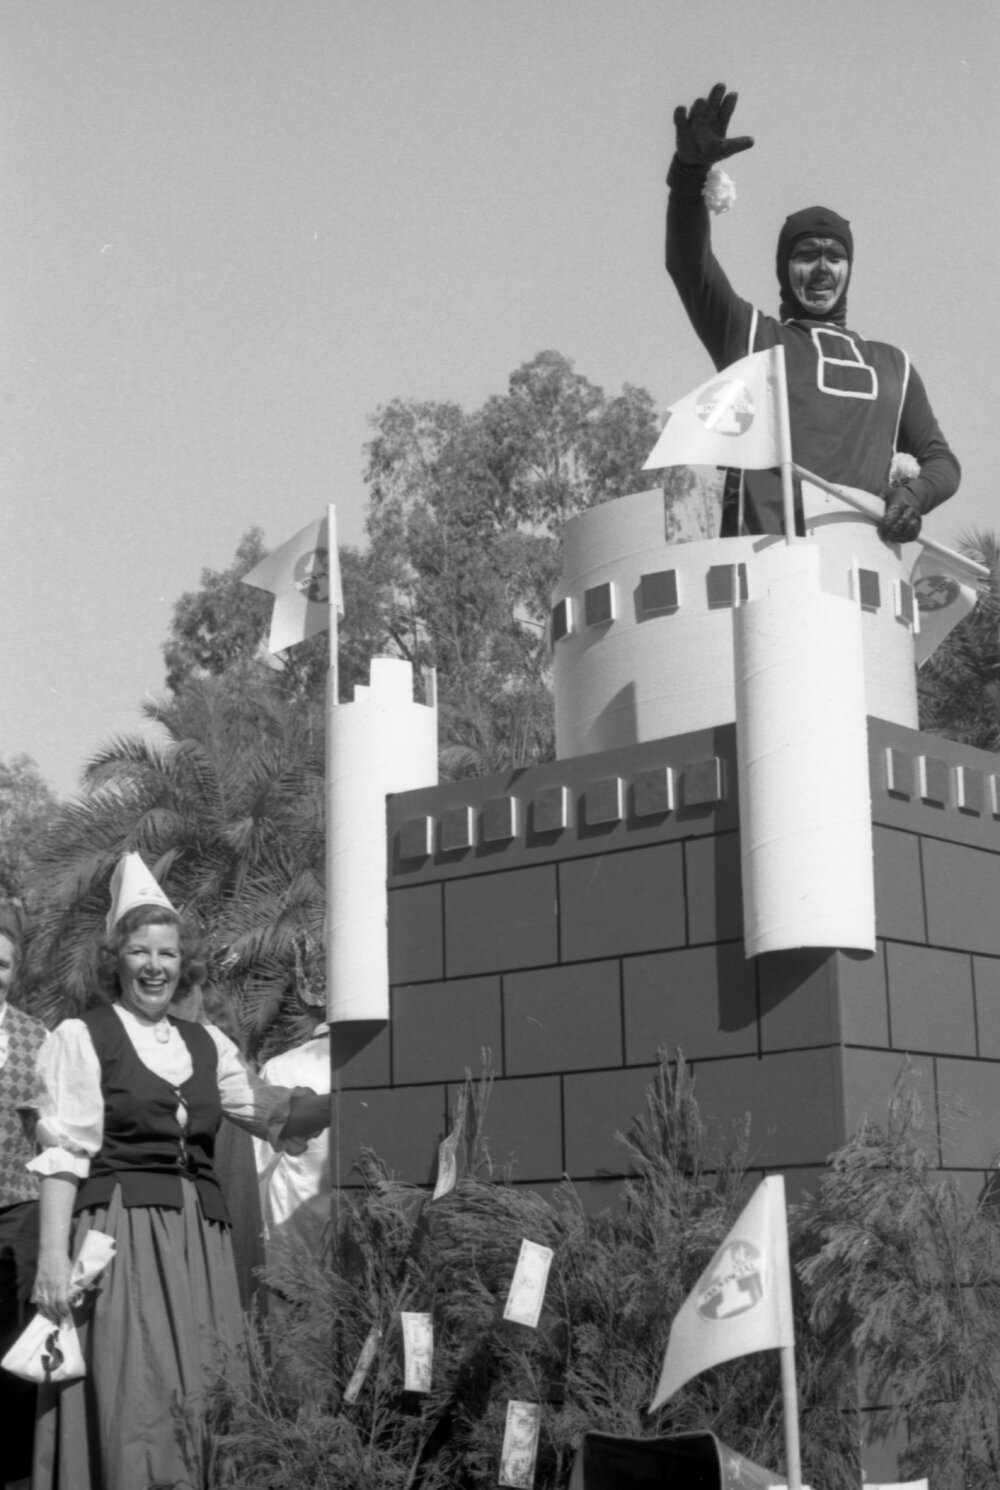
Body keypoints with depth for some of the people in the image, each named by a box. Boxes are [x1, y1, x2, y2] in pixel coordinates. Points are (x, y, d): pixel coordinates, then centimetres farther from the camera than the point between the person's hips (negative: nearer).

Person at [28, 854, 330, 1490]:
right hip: (118, 1235, -5)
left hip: (200, 1242, 5)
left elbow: (270, 1109, 8)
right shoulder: (81, 1037, 1)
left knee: (200, 1409, 4)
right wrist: (52, 1254, -15)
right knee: (132, 1411, -10)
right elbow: (62, 1155, -5)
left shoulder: (207, 1044, 16)